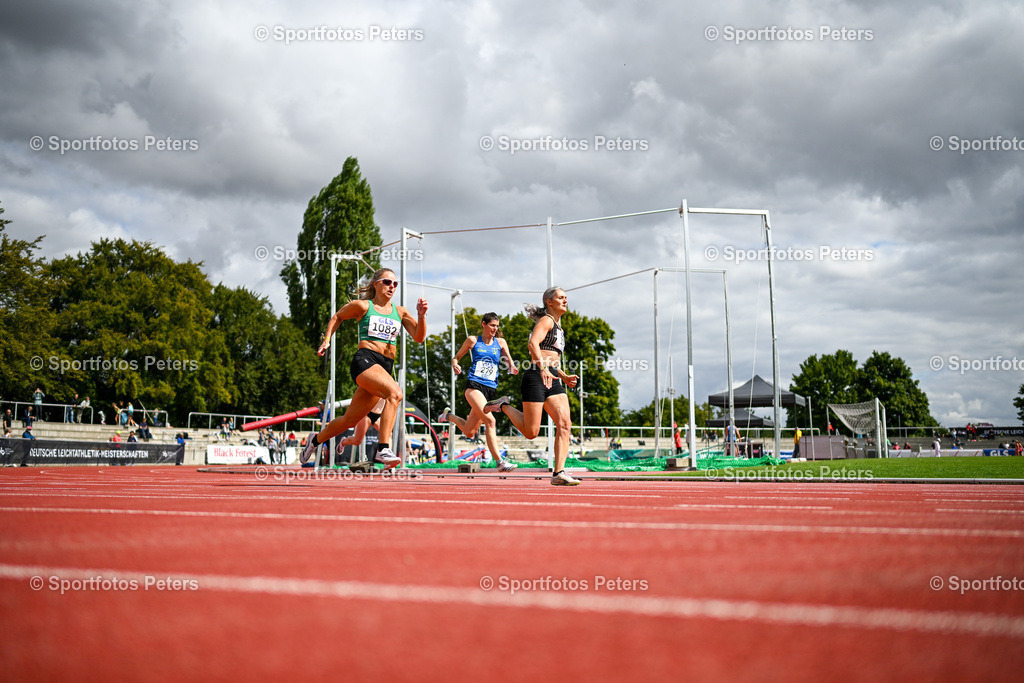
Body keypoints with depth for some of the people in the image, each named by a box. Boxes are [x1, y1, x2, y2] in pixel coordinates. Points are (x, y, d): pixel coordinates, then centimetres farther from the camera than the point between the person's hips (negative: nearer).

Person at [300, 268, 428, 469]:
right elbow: (337, 317, 22)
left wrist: (421, 316, -9)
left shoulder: (400, 312, 15)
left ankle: (316, 439, 37)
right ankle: (383, 449, -35)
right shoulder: (362, 306, 6)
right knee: (395, 393, -32)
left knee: (350, 420, 11)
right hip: (365, 359, -5)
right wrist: (327, 340, 13)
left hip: (386, 367, 5)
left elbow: (419, 337, 7)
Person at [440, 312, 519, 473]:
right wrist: (455, 365, -8)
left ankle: (449, 415, 39)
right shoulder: (473, 340, 8)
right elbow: (456, 357, 15)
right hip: (474, 385, -4)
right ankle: (500, 462, -24)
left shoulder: (500, 342, 13)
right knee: (489, 420, -25)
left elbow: (509, 359, 0)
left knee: (469, 432, 8)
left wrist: (513, 367, -23)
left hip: (491, 389, 4)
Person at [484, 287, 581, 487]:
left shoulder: (558, 328, 28)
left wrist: (565, 377, 18)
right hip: (536, 378, -8)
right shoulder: (546, 320, 0)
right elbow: (532, 343, -19)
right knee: (531, 432, -8)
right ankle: (504, 405, 15)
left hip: (553, 380, 9)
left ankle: (559, 473, -14)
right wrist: (543, 369, -33)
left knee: (565, 424, -11)